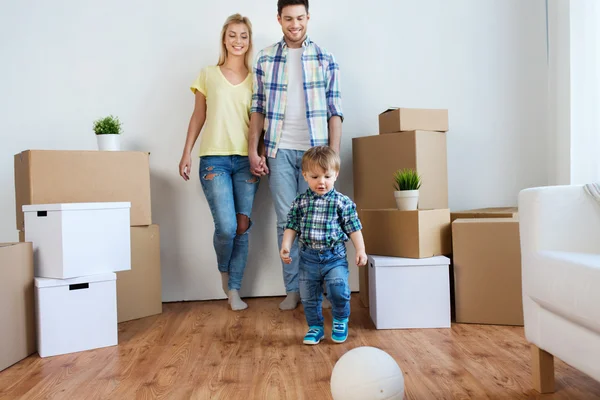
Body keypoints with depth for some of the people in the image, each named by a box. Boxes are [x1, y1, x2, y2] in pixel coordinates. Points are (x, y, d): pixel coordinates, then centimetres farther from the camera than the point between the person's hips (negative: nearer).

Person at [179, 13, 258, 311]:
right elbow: (198, 117, 9)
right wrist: (186, 154, 4)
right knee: (226, 227, -12)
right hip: (214, 160, -2)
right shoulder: (208, 75, 8)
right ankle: (223, 269, 21)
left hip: (247, 161, 2)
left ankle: (234, 290, 16)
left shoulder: (255, 79, 10)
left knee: (243, 227, 2)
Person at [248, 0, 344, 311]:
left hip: (314, 149, -1)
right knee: (286, 221, 4)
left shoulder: (325, 59, 5)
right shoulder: (265, 58, 9)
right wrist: (253, 150, 1)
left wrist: (334, 153, -5)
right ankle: (292, 289, 14)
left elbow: (335, 111, 2)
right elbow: (257, 108, 8)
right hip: (279, 151, 1)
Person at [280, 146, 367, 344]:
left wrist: (360, 250, -6)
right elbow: (291, 226, 4)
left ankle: (340, 321, 10)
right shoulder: (300, 202, 1)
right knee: (308, 297, 10)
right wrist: (285, 246, -7)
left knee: (338, 288, -19)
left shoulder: (342, 202, -5)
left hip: (334, 256, -3)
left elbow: (353, 228, -2)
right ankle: (315, 327, 31)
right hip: (309, 257, 3)